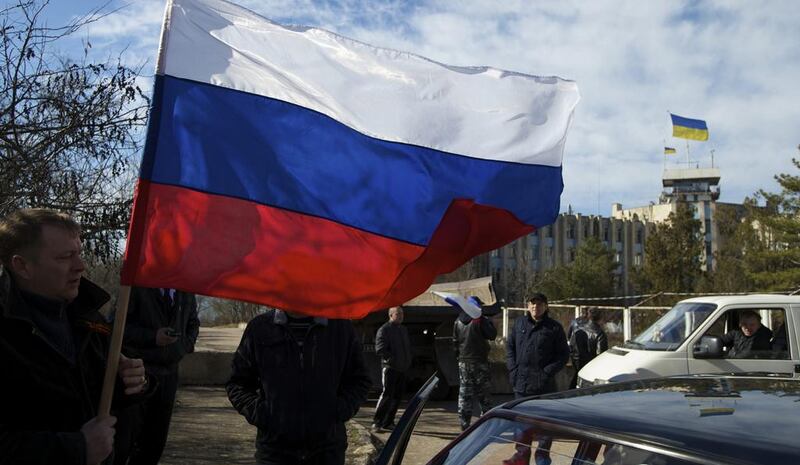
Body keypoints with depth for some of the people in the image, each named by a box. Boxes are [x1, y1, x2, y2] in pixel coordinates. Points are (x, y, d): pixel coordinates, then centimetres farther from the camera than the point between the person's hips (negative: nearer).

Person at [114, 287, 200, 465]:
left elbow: (193, 323, 24)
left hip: (169, 373, 5)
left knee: (156, 441, 9)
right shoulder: (137, 288, -6)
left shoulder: (187, 294, 9)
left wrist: (187, 344, 5)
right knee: (125, 439, -3)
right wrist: (152, 336, -20)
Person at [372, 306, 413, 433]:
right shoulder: (384, 330, -8)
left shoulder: (404, 330, 18)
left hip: (402, 369, 8)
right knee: (387, 394, -12)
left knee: (397, 396, 9)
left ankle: (388, 422, 17)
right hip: (390, 368, -8)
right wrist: (392, 359, -18)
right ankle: (376, 423, -6)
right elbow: (380, 349, -16)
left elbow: (408, 347, 28)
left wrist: (408, 361, 13)